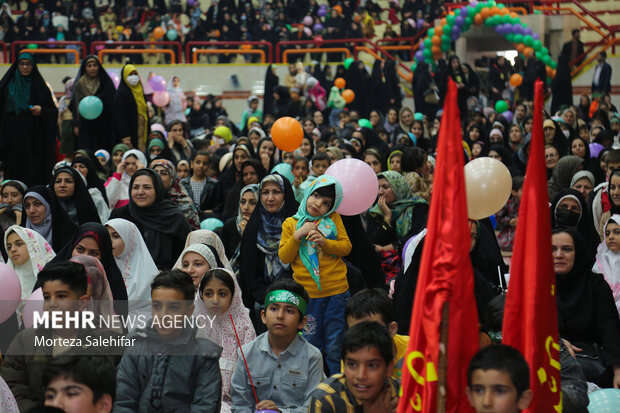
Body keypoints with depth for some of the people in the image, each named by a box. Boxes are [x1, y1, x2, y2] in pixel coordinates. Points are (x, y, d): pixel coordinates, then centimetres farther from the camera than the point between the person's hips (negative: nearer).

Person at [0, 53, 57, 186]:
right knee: (13, 175, -2)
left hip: (34, 138, -1)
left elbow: (54, 111, 7)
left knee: (34, 175, -5)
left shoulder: (40, 87, 6)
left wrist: (42, 110, -14)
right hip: (13, 138, 1)